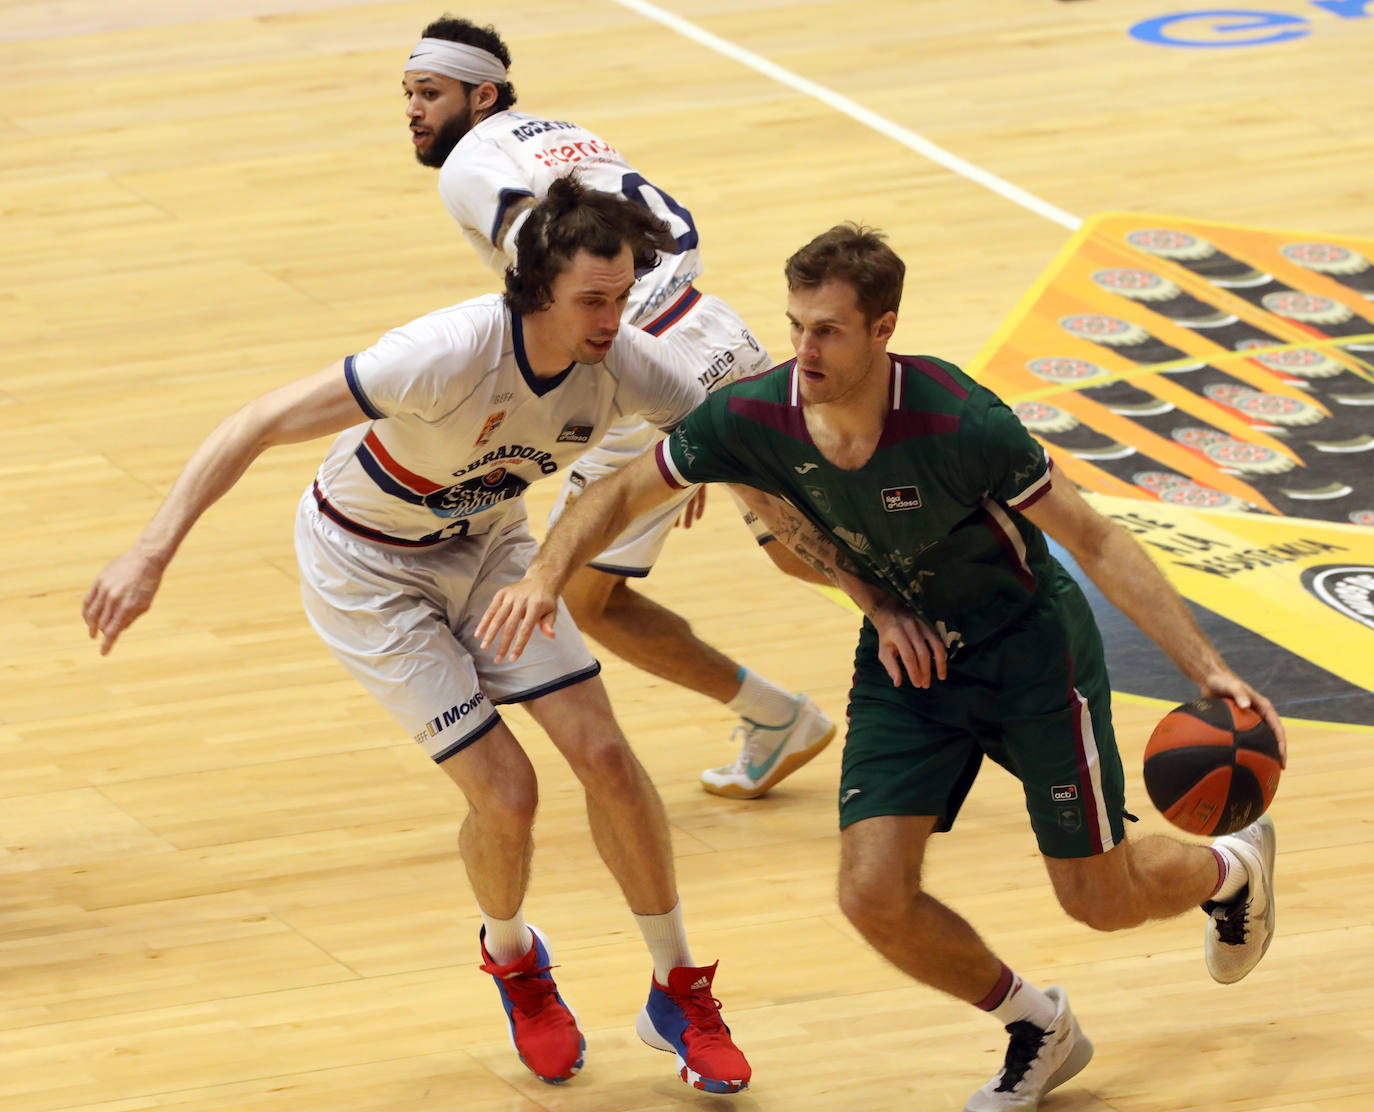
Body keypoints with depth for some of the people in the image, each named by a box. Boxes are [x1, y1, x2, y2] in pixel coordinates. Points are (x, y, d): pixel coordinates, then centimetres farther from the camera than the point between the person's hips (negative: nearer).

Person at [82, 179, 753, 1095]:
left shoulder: (627, 365, -23)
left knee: (603, 753, -6)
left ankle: (679, 995, 13)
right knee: (505, 792, -11)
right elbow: (258, 426, -36)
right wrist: (153, 554, -42)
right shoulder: (450, 356, -38)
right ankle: (513, 962, 23)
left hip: (488, 542, 5)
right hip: (367, 563, -5)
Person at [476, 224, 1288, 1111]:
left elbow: (1095, 542, -23)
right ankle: (1037, 1030, 18)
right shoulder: (755, 419, -21)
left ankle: (1234, 864, 43)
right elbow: (621, 494, -5)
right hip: (906, 655, 4)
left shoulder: (958, 423, -32)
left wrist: (1210, 670, -28)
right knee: (876, 897, -12)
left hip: (1030, 647, -4)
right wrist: (546, 576, -25)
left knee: (1103, 900, 5)